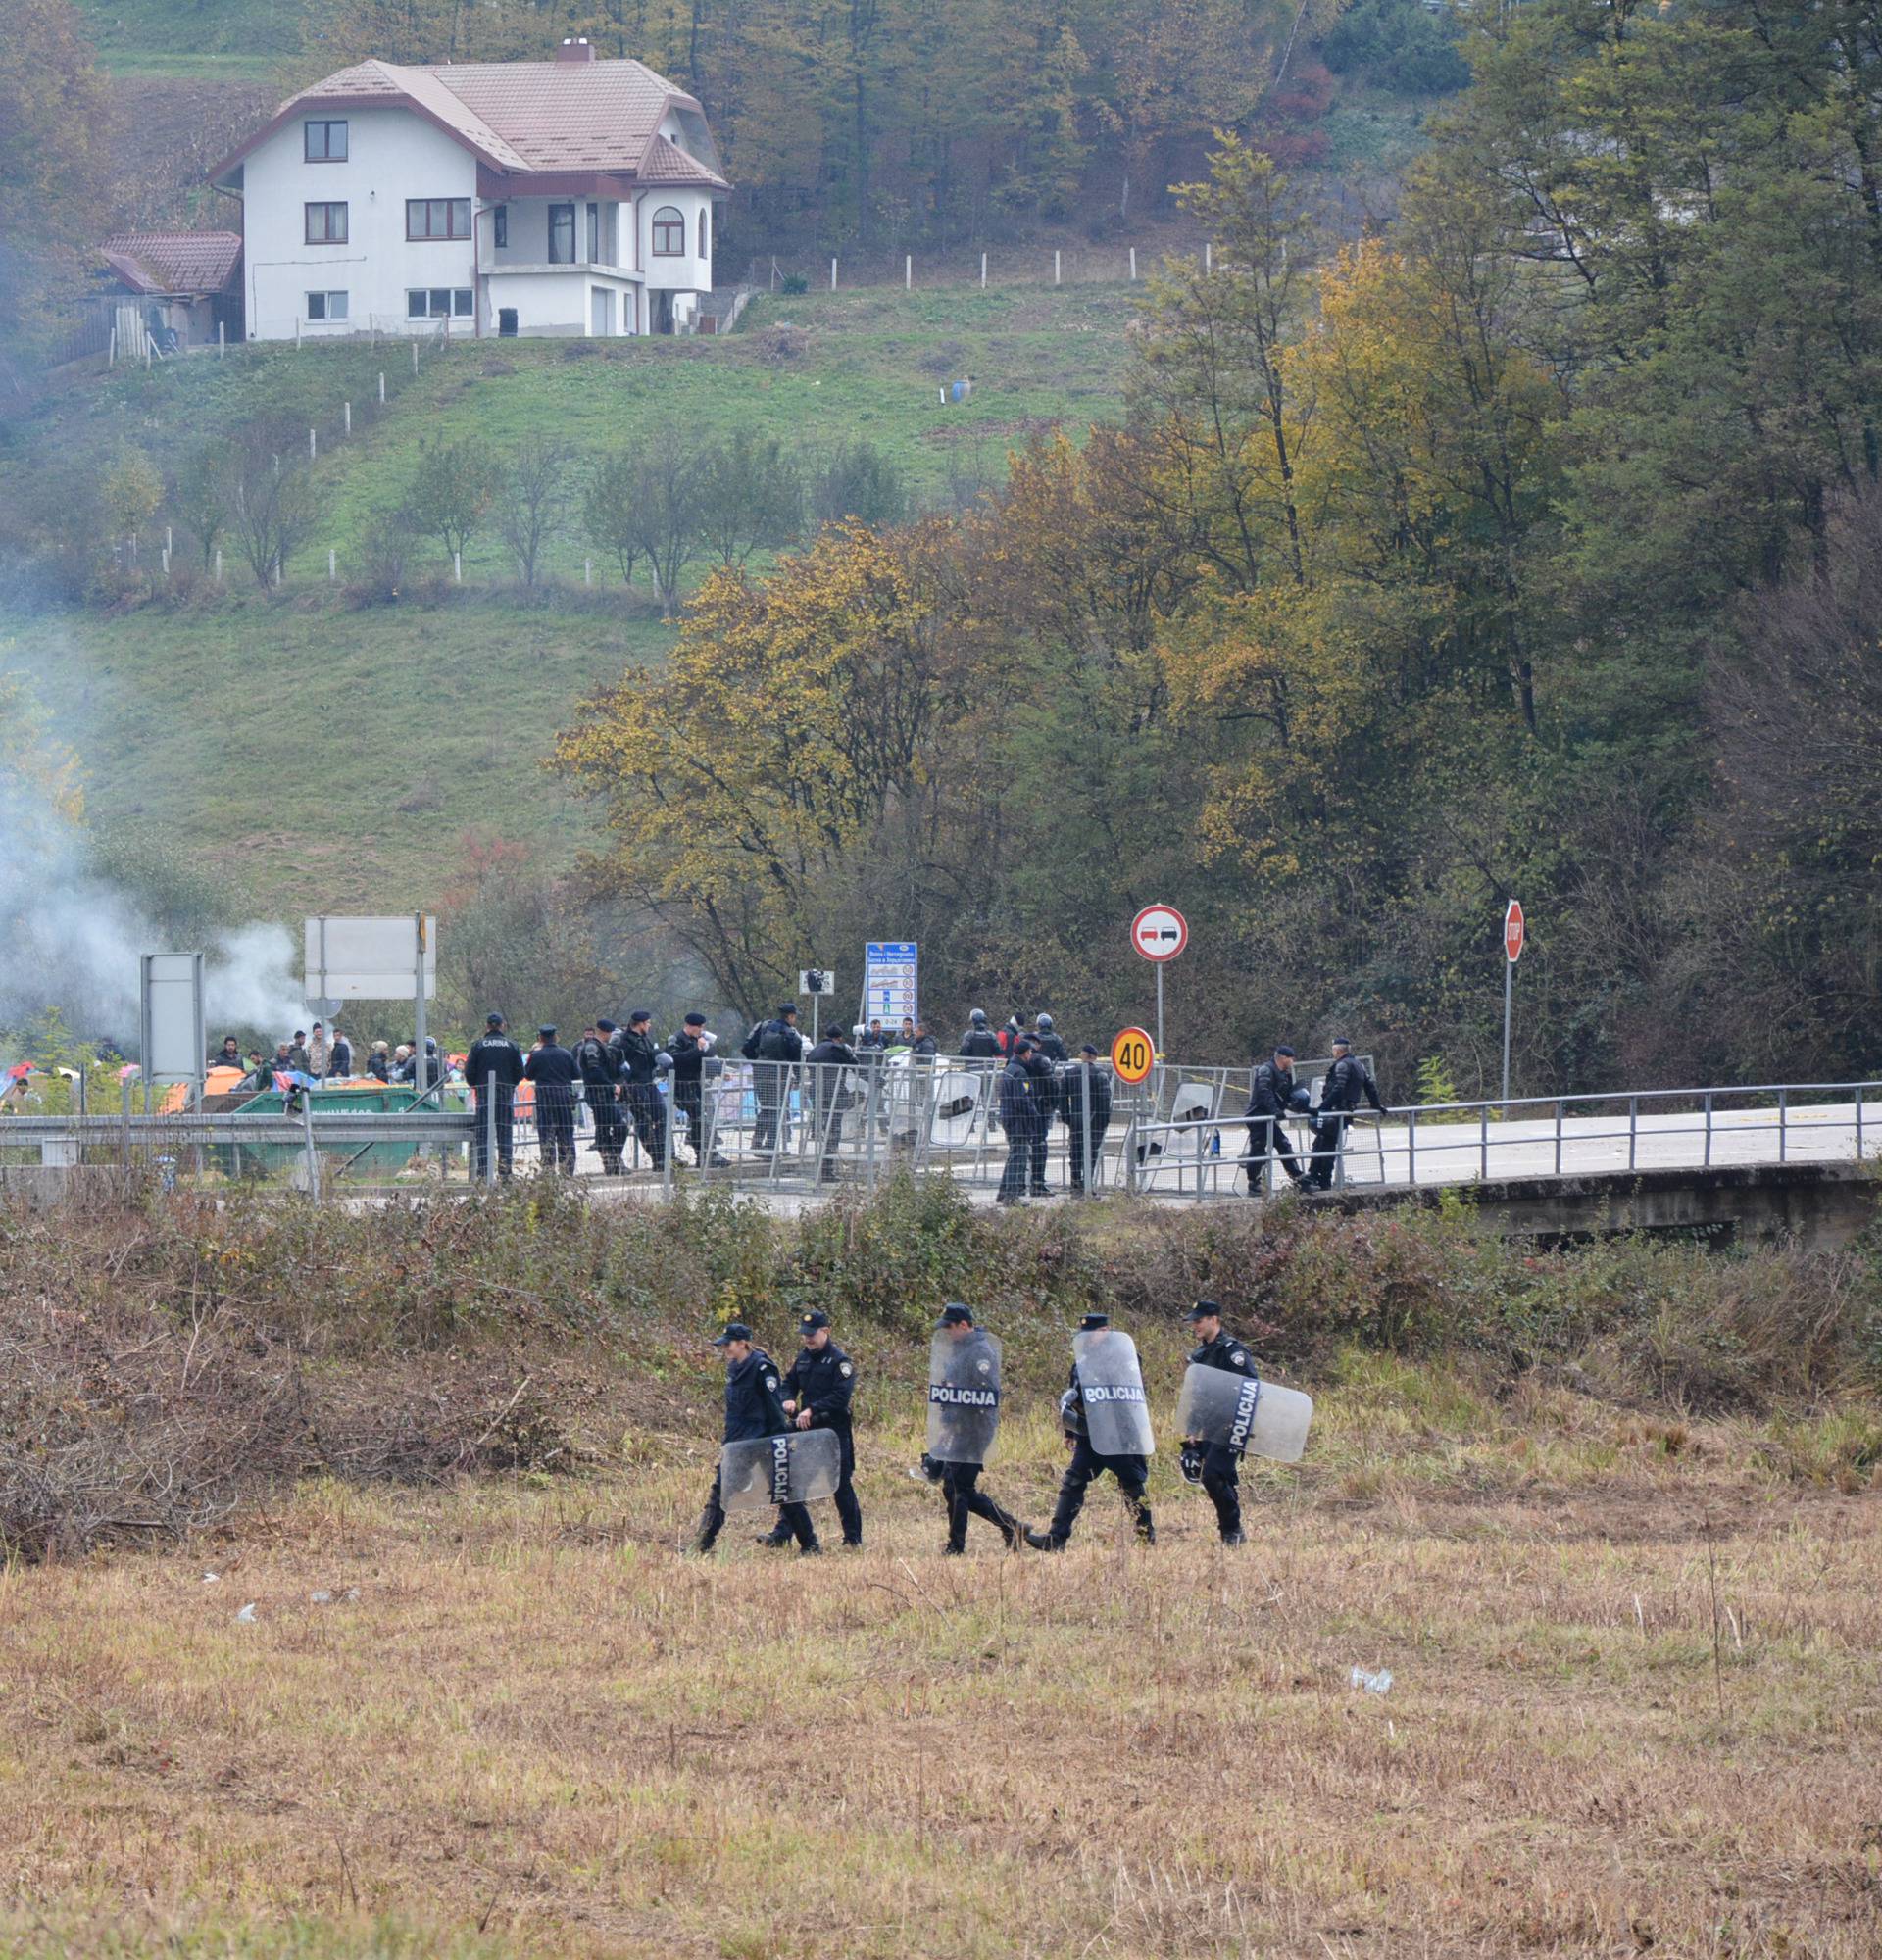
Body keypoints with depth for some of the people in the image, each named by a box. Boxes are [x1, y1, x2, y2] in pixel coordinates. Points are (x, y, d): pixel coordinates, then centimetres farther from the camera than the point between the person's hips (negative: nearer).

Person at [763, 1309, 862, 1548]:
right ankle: (782, 1534, 3)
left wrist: (812, 1410, -26)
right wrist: (788, 1400, -1)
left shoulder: (840, 1361, -11)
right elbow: (790, 1383, 22)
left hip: (834, 1432, -6)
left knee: (841, 1485, 2)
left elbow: (841, 1396, -19)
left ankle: (854, 1539, 12)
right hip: (806, 1430, 6)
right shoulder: (803, 1358, 11)